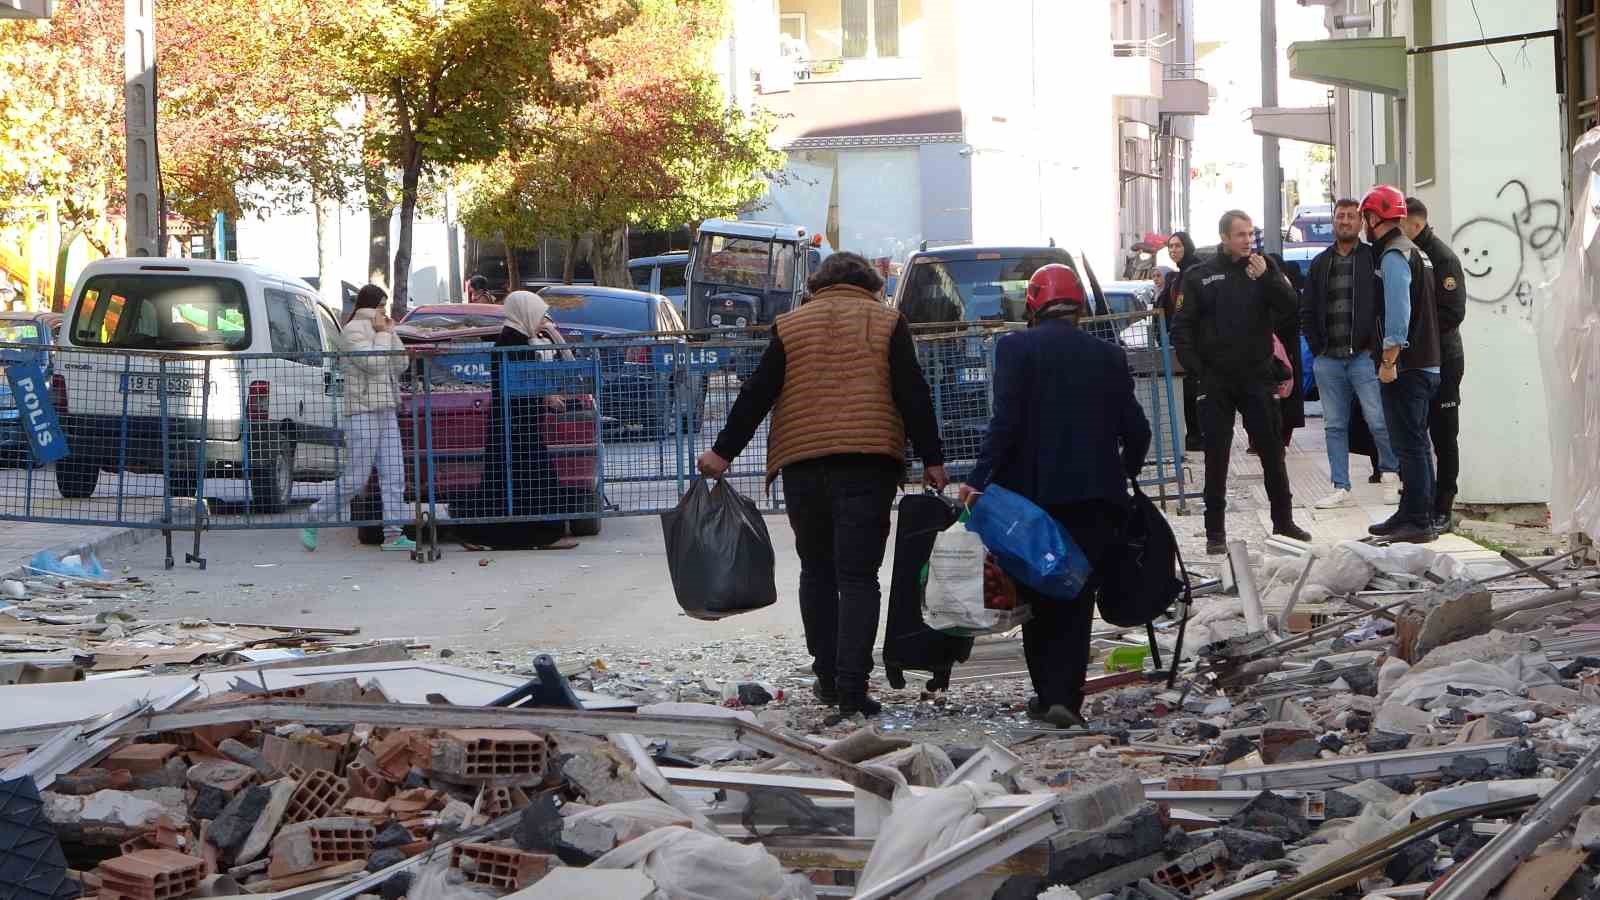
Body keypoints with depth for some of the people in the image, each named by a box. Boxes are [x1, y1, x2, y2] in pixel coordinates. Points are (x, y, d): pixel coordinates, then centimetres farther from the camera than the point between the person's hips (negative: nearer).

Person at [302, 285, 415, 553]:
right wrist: (383, 334, -8)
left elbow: (401, 365, 13)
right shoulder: (352, 331, -7)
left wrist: (390, 333, 7)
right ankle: (313, 521, 5)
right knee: (355, 478, -8)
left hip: (386, 412, 8)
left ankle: (393, 534, -1)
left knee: (394, 475, 0)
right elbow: (373, 363, -19)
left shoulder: (378, 330, 20)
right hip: (363, 412, -8)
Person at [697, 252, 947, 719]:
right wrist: (931, 459, 4)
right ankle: (852, 685, -13)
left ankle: (827, 675, 16)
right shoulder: (886, 322, 7)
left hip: (802, 465, 2)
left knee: (817, 571, 15)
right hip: (868, 464, -2)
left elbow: (757, 394, 8)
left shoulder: (790, 325, 12)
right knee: (858, 576, -4)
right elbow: (913, 395, 1)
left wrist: (723, 452, 12)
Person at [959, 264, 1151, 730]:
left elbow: (1006, 421, -13)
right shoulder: (1108, 356, 6)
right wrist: (1124, 472, 24)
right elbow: (1136, 430, 6)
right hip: (1095, 496, 2)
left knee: (1037, 597, 12)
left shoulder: (1017, 347, -3)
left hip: (1032, 493, -2)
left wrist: (978, 480, -11)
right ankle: (1065, 696, -6)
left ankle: (1047, 693, 14)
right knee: (1076, 596, 4)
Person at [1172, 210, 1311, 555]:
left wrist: (1266, 278, -17)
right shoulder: (1200, 276, 2)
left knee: (1272, 452, 6)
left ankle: (1283, 522, 17)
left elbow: (1291, 308, -5)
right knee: (1216, 458, 3)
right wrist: (1196, 368, -10)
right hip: (1216, 382, -1)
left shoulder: (1264, 269, 6)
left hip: (1257, 378, 1)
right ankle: (1215, 531, 8)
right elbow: (1182, 328, 1)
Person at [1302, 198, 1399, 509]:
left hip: (1364, 356, -5)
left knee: (1378, 419, -9)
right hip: (1328, 359, 5)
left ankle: (1391, 468, 14)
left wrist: (1376, 345, -11)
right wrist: (1316, 346, 6)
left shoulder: (1374, 259, 0)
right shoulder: (1320, 263, 14)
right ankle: (1340, 488, 11)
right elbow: (1307, 311, 17)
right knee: (1334, 425, 7)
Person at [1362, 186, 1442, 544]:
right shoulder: (1413, 250, 19)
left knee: (1409, 445, -9)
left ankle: (1418, 522, -9)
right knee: (1416, 444, 15)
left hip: (1404, 367, -10)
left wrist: (1389, 360, -21)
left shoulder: (1393, 255, -12)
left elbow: (1398, 311, -22)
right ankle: (1411, 514, 23)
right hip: (1426, 364, 10)